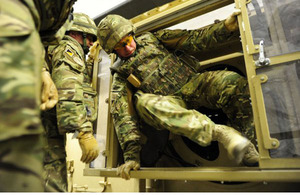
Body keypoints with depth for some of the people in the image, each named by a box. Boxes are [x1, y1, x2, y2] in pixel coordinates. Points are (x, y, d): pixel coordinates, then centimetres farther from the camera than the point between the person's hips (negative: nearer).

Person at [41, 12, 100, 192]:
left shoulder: (60, 50, 29)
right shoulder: (68, 49, -3)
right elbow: (68, 93, -20)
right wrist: (85, 133, -26)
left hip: (50, 130, 10)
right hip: (49, 128, -10)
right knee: (53, 185, -9)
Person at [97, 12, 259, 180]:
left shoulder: (152, 39, 17)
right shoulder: (121, 75, 10)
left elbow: (193, 39, 9)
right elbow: (122, 116, -2)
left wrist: (226, 27, -7)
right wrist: (131, 155, -11)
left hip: (193, 84, 3)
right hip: (170, 101, -2)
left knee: (233, 81, -24)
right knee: (144, 102, -34)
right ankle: (219, 132, -40)